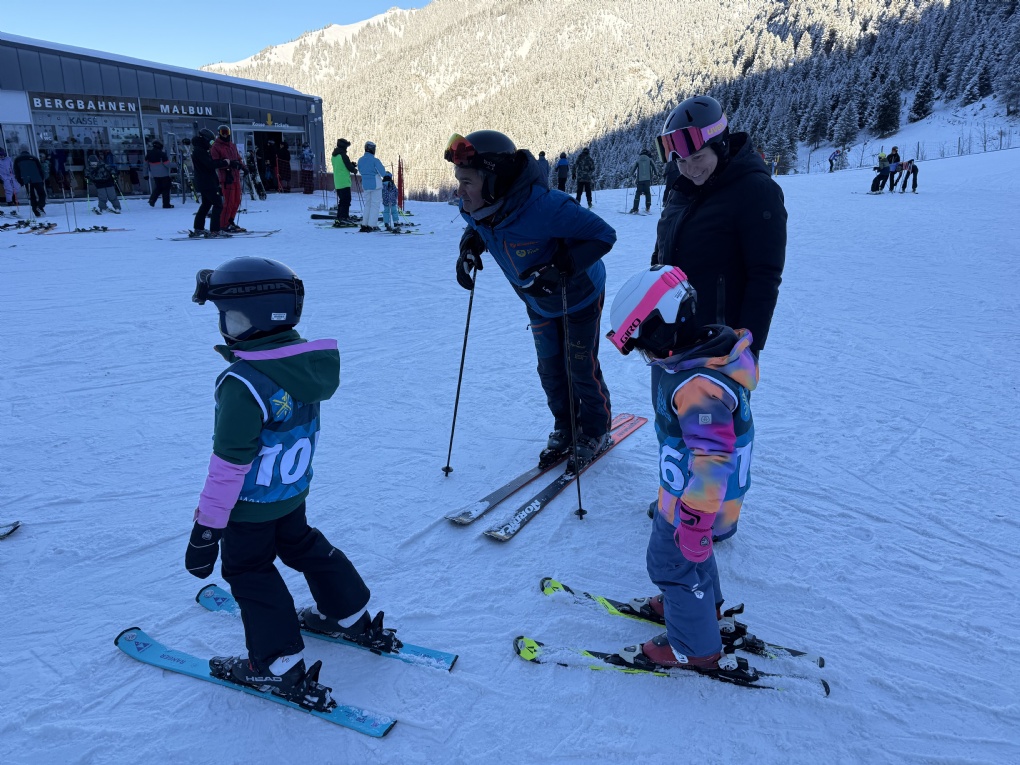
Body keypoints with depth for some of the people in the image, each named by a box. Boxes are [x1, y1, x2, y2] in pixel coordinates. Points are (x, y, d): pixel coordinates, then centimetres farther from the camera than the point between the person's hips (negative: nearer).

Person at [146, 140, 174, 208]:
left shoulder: (149, 153, 4)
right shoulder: (162, 154, -16)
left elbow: (146, 162, 13)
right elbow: (167, 163, -16)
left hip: (155, 174, 6)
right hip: (164, 174, -6)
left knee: (158, 187, 20)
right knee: (166, 188, 3)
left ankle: (152, 199, 2)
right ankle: (166, 204, 2)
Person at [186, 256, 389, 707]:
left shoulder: (242, 384, -31)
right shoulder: (309, 361, -8)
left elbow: (229, 465, -27)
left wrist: (206, 528, -17)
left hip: (250, 506, -7)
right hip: (295, 490, 8)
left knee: (250, 574, 12)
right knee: (304, 546, 28)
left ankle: (280, 667, 22)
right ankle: (353, 618, 41)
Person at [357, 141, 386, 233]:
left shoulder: (360, 160, 4)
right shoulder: (375, 160, -16)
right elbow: (383, 173, -15)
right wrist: (383, 168, 7)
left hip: (365, 185, 6)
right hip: (375, 185, -6)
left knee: (367, 204, 16)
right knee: (375, 205, 1)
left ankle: (364, 224, 13)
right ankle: (372, 225, -3)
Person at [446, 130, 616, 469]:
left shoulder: (544, 206, -42)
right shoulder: (477, 208, -19)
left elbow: (603, 235, -35)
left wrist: (559, 268, -42)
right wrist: (470, 246, -12)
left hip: (579, 296, -6)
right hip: (538, 302, 6)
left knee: (581, 368, 6)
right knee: (550, 368, 14)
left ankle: (595, 433, 30)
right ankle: (564, 429, 35)